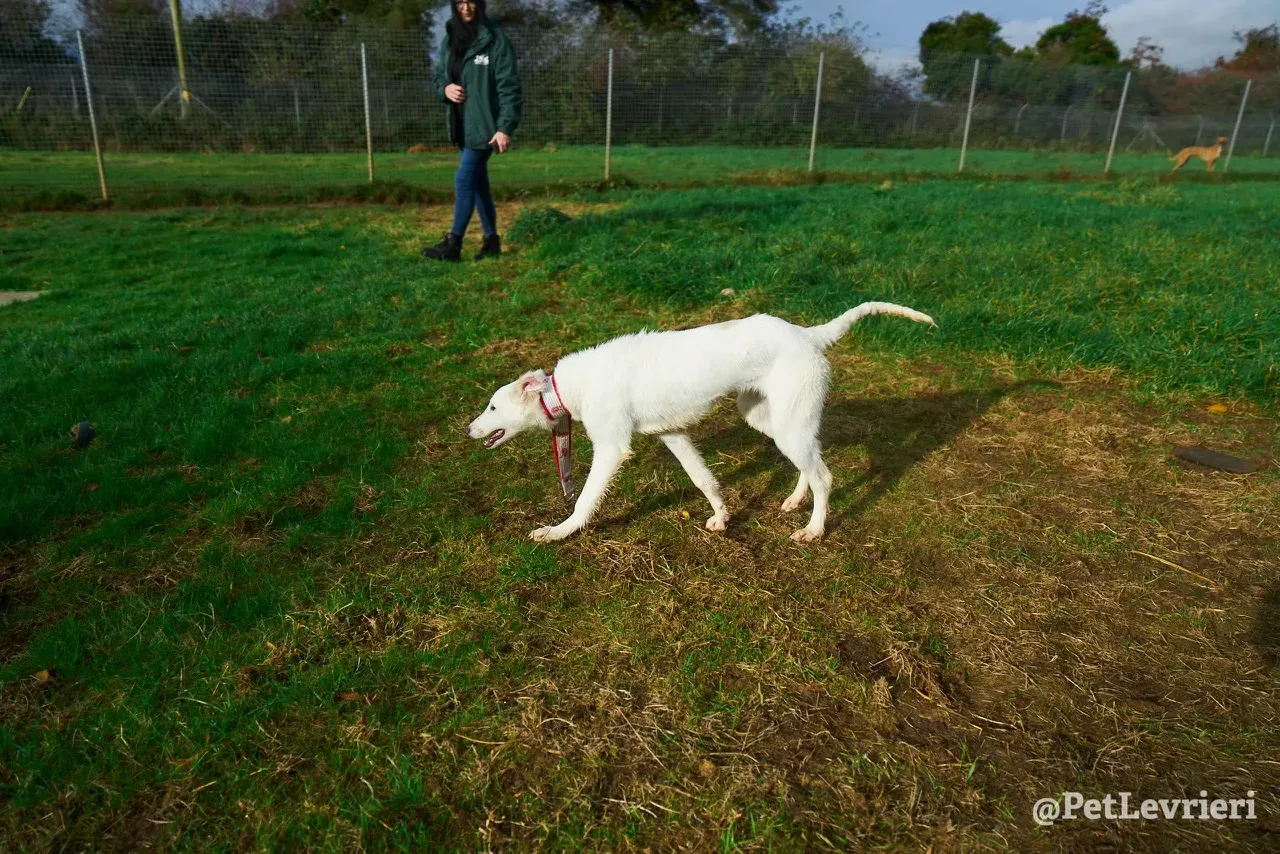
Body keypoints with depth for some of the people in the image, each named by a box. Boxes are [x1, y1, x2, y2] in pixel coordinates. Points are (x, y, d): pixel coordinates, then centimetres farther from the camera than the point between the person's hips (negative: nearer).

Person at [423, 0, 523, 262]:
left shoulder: (494, 39, -9)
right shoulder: (449, 39, 10)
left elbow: (509, 86, -13)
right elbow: (439, 74, 19)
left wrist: (506, 127, -20)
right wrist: (445, 88, -5)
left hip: (484, 124, -7)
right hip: (462, 124, 7)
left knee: (464, 180, -9)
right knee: (478, 183, 11)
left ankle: (453, 244, -2)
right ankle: (491, 240, 20)